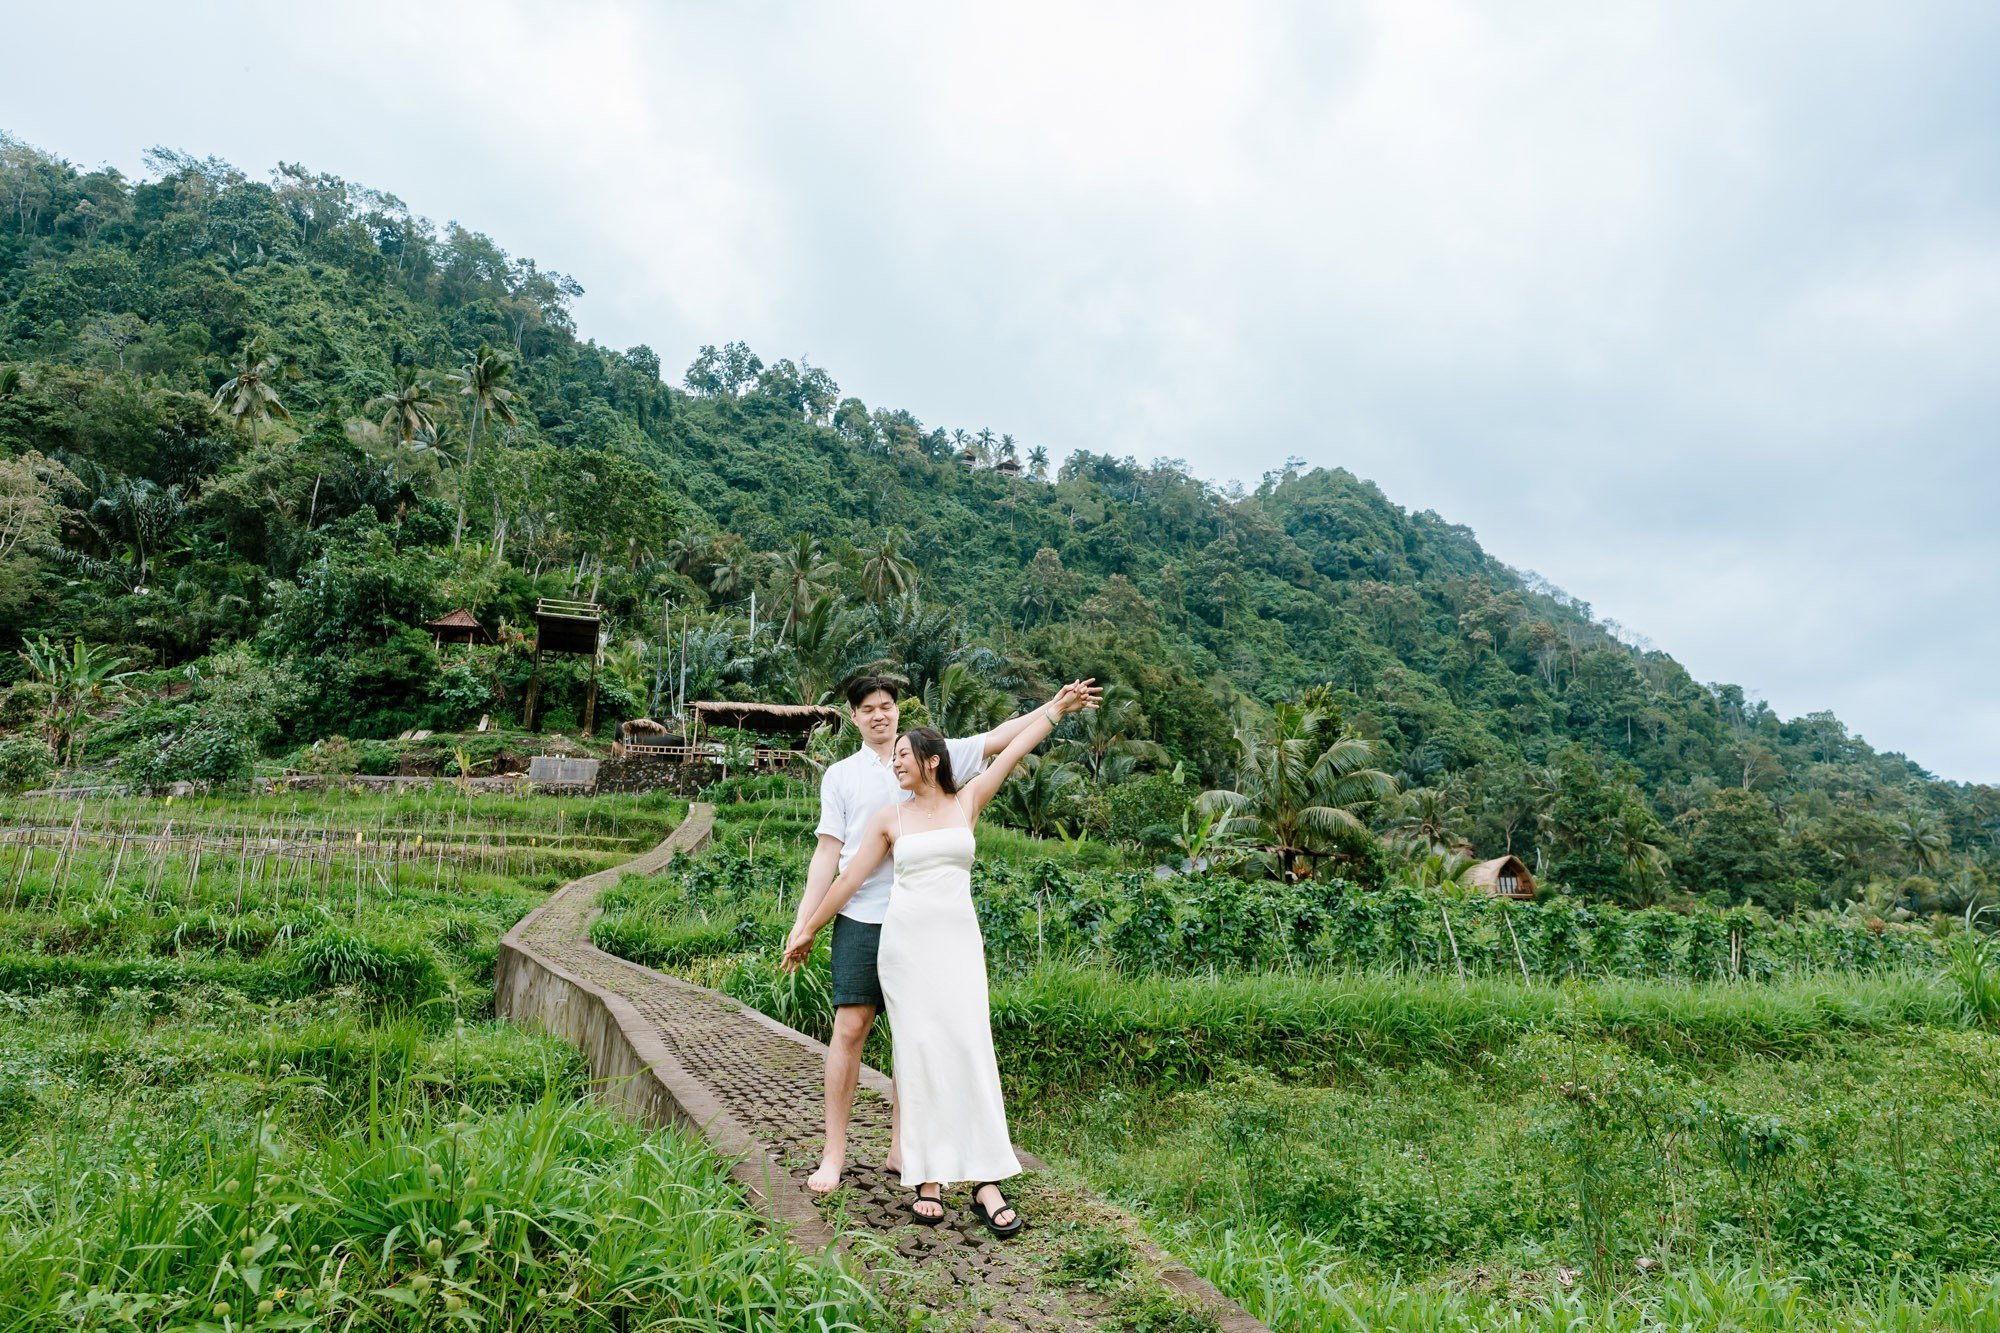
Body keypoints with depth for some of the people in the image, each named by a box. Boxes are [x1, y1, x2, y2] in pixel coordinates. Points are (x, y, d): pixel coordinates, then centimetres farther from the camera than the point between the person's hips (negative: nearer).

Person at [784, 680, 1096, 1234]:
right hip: (906, 940, 0)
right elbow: (849, 879, 10)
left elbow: (1016, 748, 8)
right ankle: (927, 1179, 6)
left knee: (970, 1047, -7)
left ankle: (986, 1181, -4)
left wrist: (1058, 705, 9)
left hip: (958, 939, 0)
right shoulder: (888, 817, 6)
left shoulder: (967, 802, 7)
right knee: (919, 1051, -2)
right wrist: (807, 930, 13)